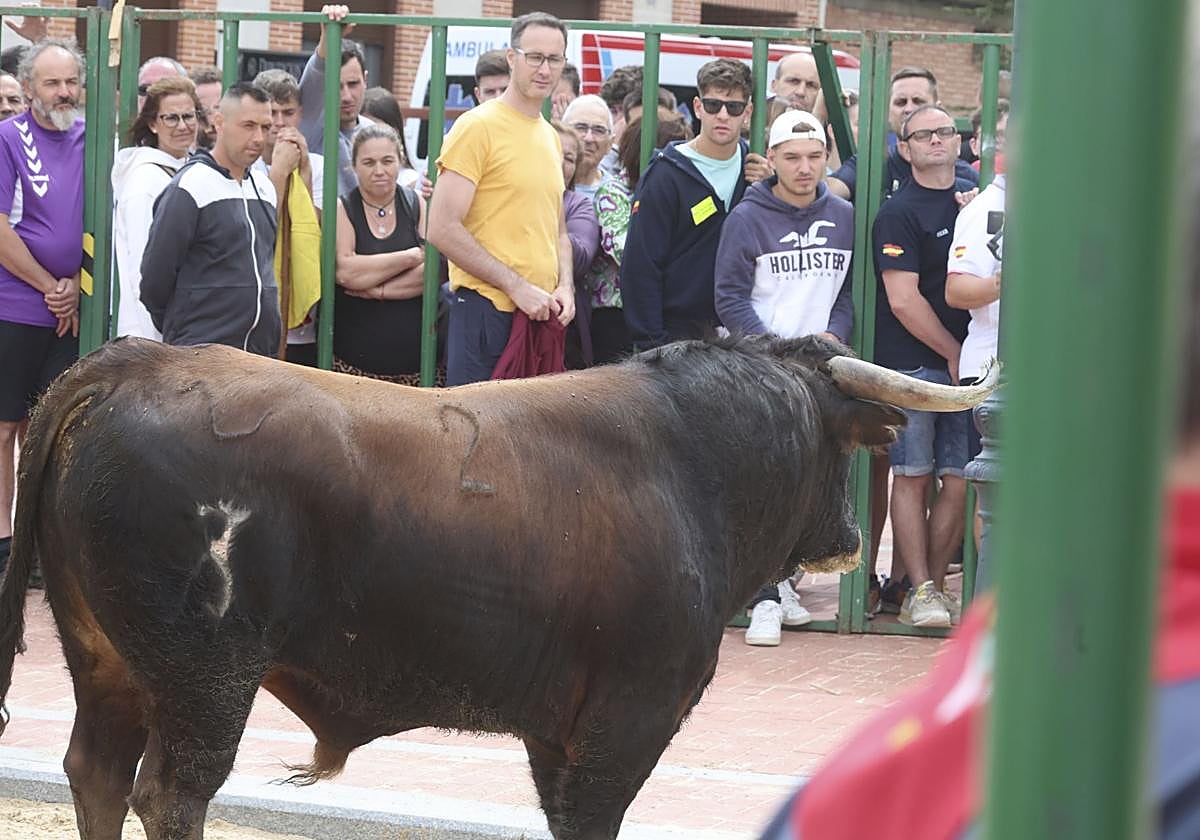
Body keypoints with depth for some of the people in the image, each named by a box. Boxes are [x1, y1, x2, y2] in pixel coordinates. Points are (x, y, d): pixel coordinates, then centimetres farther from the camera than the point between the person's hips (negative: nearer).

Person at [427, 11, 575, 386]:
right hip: (487, 310, -7)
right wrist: (517, 286, -14)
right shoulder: (478, 126, -7)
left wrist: (565, 287, 7)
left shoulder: (551, 137, 17)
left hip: (543, 314, 7)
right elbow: (443, 228, -14)